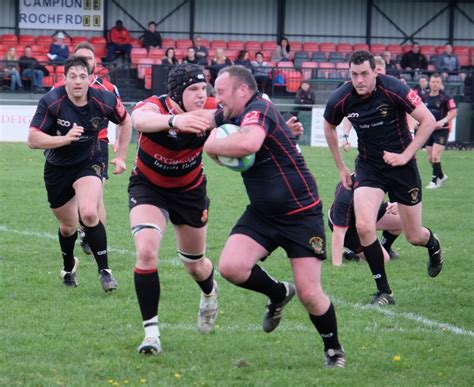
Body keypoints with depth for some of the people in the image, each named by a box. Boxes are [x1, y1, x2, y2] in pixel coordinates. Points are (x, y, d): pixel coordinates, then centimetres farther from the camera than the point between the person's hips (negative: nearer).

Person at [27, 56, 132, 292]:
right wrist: (65, 139, -37)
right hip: (57, 168, 1)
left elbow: (125, 121, 5)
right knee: (67, 226, 15)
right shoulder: (51, 102, -21)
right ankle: (69, 266, 46)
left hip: (89, 164, -1)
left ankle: (104, 270, -12)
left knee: (89, 213, -27)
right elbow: (32, 139, -24)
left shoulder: (104, 100, -17)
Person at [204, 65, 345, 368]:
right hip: (261, 214, 8)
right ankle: (279, 294, 15)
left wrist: (211, 144, -26)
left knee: (309, 293, -8)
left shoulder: (259, 109, -22)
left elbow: (248, 143, -43)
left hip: (300, 214, -8)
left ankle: (334, 350, 17)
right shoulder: (228, 116, 4)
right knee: (230, 266, -15)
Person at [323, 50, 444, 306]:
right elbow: (329, 127, 10)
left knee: (414, 237, 7)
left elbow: (428, 121, -15)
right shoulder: (340, 100, -12)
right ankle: (384, 292, -7)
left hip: (400, 164, -2)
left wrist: (405, 155, -18)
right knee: (363, 226, -21)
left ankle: (433, 245, 47)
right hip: (368, 166, 2)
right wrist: (341, 167, 12)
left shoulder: (394, 90, -21)